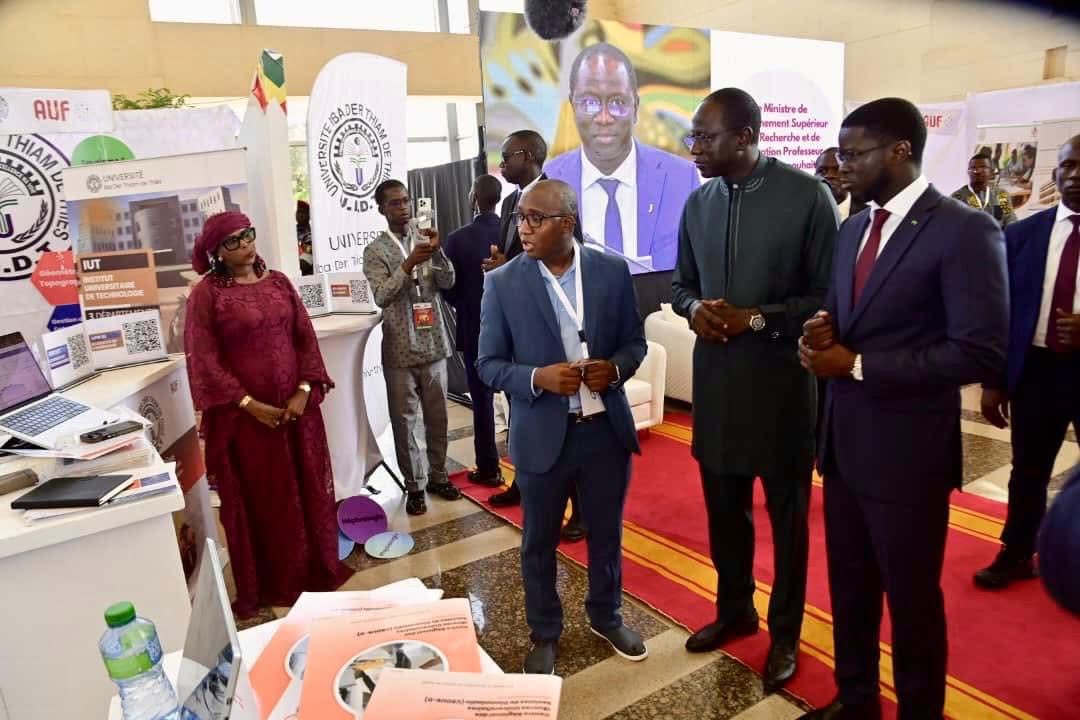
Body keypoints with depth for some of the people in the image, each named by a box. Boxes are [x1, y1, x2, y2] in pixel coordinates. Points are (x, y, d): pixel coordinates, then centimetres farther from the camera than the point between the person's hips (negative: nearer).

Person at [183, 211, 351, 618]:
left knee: (306, 491, 11)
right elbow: (204, 359, -9)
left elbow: (305, 338, 5)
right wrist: (248, 403, -15)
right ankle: (265, 588, 22)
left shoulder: (278, 282, 7)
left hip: (295, 407, 4)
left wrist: (304, 391, -7)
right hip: (244, 414, -4)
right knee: (257, 499, 7)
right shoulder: (207, 293, -5)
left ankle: (315, 572, 29)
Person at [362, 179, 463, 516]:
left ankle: (438, 476, 27)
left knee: (437, 416, 11)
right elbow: (382, 296, -15)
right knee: (403, 419, 5)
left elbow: (447, 283, -4)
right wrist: (408, 264, -27)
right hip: (399, 350, -3)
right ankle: (414, 485, 18)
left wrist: (437, 252, -21)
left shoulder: (425, 239, 6)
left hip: (433, 344, 3)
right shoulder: (375, 251, -3)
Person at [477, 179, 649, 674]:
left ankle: (606, 617, 46)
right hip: (542, 434, -1)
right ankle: (544, 633, 39)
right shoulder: (503, 283, -8)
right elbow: (488, 365, -5)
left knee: (606, 534, 20)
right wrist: (537, 378, -23)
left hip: (606, 428, 2)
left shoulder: (613, 271, -3)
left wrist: (615, 368, -16)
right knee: (539, 542, 15)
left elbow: (635, 342, 5)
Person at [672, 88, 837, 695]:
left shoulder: (807, 194, -11)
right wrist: (694, 308, -8)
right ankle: (735, 610, 41)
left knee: (787, 514, 13)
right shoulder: (698, 203, 6)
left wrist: (757, 318, -21)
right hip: (716, 378, 5)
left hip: (781, 379, -4)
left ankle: (785, 633, 34)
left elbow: (830, 295, -9)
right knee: (724, 508, 18)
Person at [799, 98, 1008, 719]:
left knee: (911, 596, 12)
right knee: (850, 586, 20)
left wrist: (858, 364, -19)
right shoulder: (854, 229, 10)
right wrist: (826, 332, -7)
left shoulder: (964, 231, -14)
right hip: (844, 441, 7)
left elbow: (983, 354, -20)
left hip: (907, 450, -7)